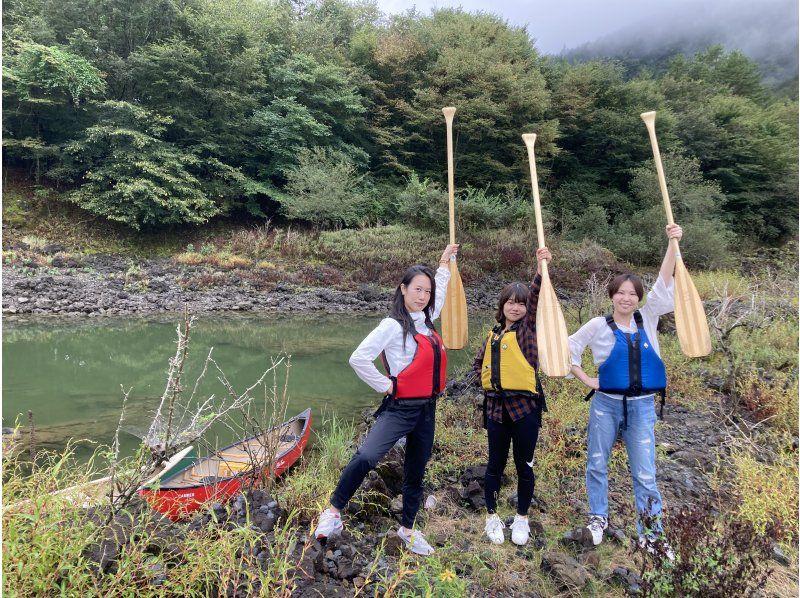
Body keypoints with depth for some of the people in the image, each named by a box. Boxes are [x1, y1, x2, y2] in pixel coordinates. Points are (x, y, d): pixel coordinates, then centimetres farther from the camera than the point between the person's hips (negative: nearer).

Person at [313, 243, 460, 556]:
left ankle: (407, 528, 36)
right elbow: (358, 358, -18)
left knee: (416, 473, 17)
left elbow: (439, 294, 30)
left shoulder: (426, 320, 8)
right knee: (366, 456, -27)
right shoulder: (393, 326, -13)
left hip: (427, 410, 7)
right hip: (399, 409, -7)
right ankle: (333, 512, -7)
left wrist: (444, 264, 36)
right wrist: (385, 386, -12)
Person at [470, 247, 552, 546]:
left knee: (524, 465, 9)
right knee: (495, 464, 12)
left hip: (524, 406, -3)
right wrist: (484, 382, 3)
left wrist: (541, 269, -34)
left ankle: (522, 518, 28)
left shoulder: (528, 328, -2)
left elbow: (535, 299, -19)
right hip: (496, 406, 3)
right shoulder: (493, 335, 10)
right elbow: (478, 363, 22)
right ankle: (492, 516, 29)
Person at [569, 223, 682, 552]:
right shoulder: (598, 325, -3)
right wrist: (585, 379, -3)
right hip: (606, 404, -1)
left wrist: (673, 244, -16)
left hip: (642, 406, 1)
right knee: (597, 464, 10)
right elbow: (568, 347, 3)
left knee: (645, 473, 5)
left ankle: (651, 532, 18)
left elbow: (664, 284, -7)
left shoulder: (648, 319, 3)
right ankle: (598, 518, 29)